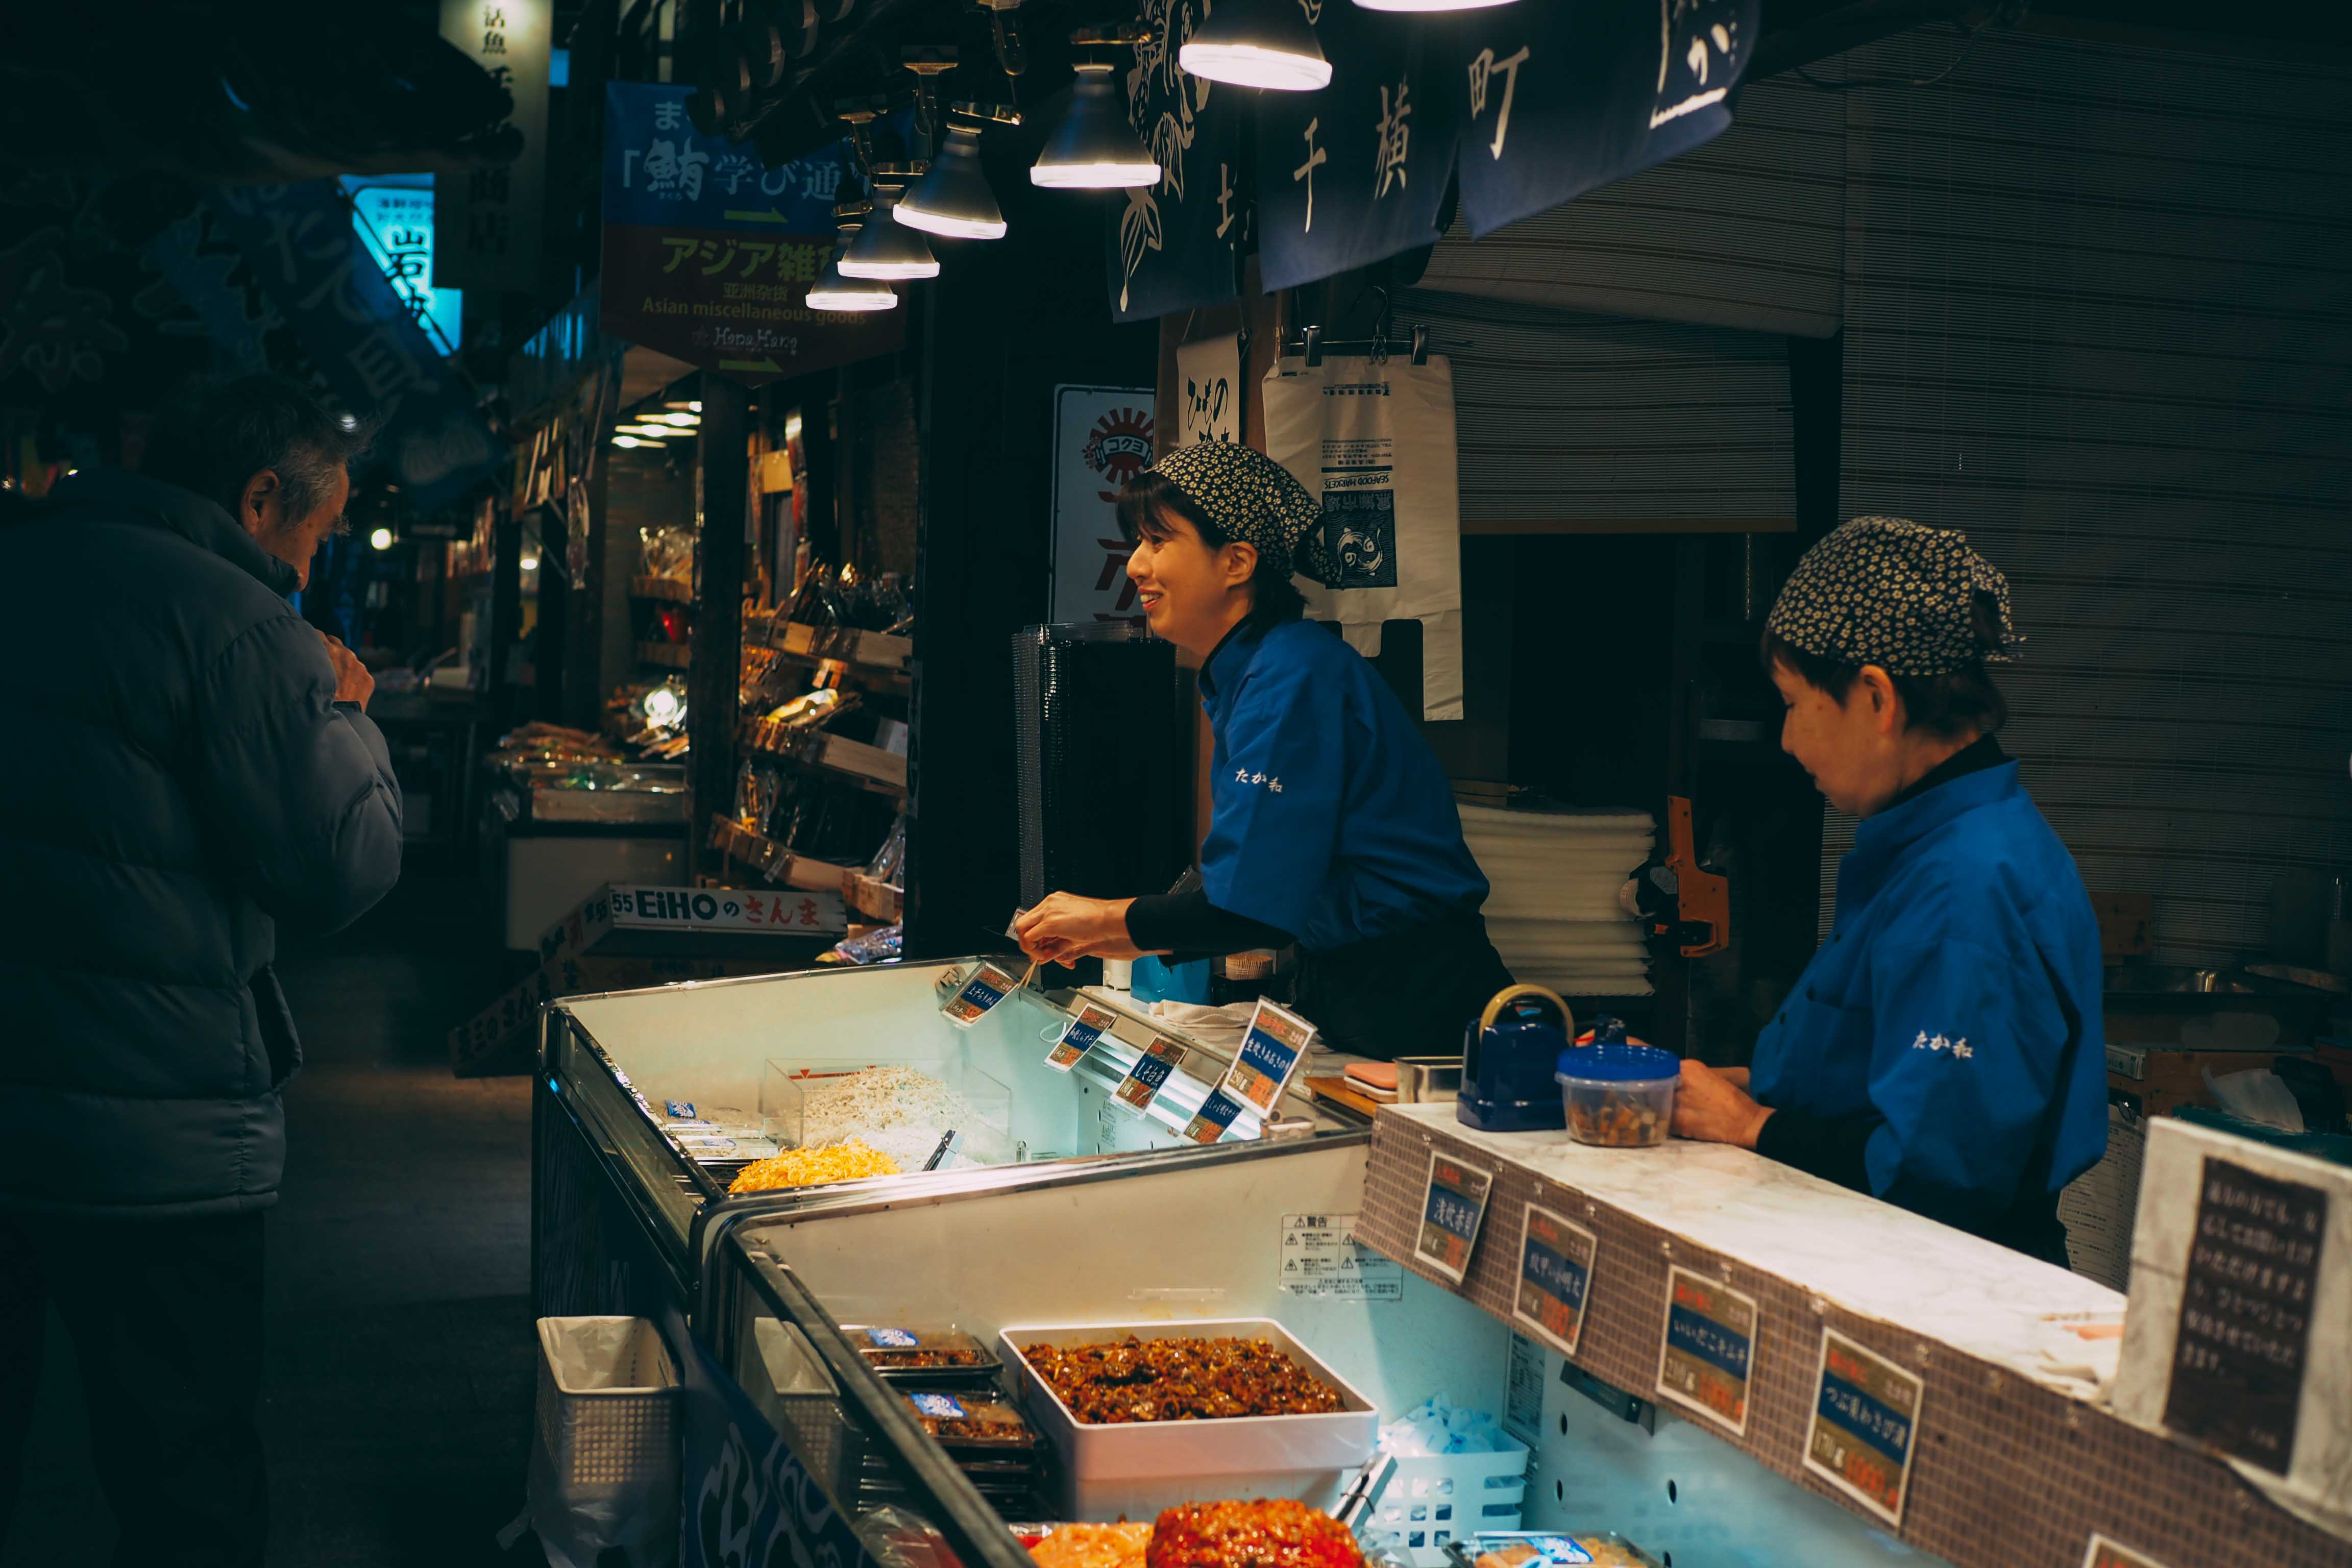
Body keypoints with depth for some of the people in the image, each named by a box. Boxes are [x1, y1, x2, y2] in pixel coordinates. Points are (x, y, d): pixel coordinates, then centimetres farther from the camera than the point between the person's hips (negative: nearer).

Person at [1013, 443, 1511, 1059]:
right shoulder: (1244, 675, 10)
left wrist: (1109, 920, -12)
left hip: (1411, 1002, -10)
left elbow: (1253, 905, -25)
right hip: (1341, 986, 10)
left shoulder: (1293, 679, -20)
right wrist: (1133, 938, 7)